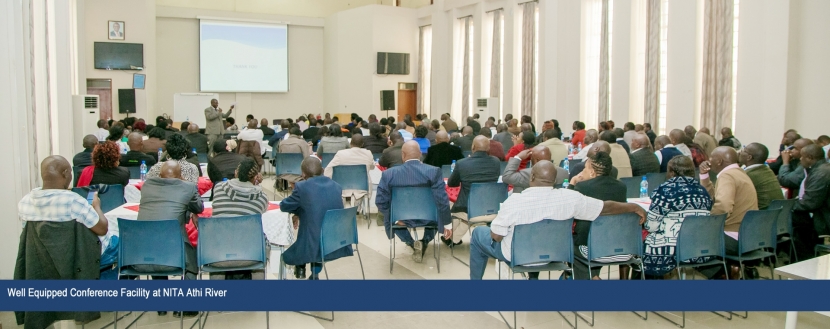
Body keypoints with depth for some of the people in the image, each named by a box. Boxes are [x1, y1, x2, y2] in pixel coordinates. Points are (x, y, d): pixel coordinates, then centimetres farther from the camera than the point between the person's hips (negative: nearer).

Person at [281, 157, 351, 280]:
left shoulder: (302, 187, -8)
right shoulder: (336, 186, 8)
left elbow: (284, 206, 7)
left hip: (315, 246, -5)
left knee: (287, 255, 23)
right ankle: (315, 273, 38)